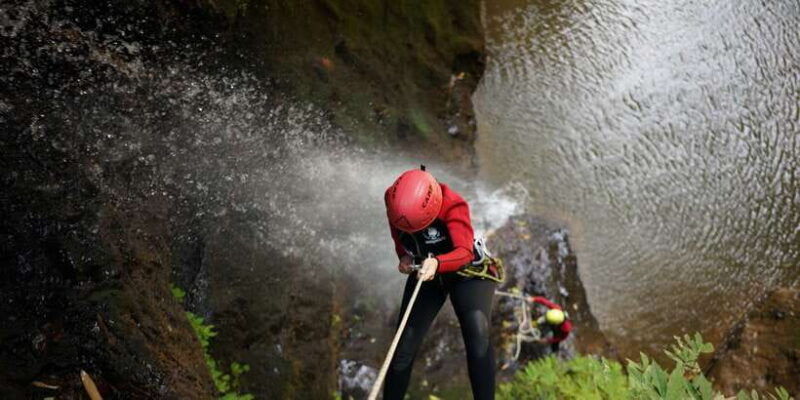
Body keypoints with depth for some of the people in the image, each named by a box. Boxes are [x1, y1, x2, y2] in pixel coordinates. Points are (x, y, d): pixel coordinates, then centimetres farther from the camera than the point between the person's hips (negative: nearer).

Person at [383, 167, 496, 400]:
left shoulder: (452, 206, -34)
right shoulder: (393, 199, -20)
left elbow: (464, 252, -46)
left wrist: (437, 263, -64)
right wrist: (404, 256, -17)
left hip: (466, 273, -4)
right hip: (425, 275, 4)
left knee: (478, 336, -26)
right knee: (404, 349, 0)